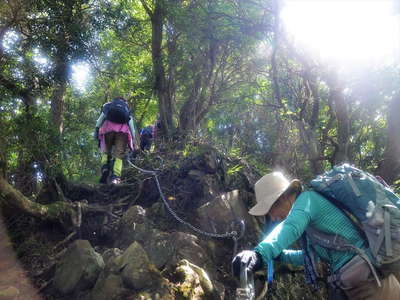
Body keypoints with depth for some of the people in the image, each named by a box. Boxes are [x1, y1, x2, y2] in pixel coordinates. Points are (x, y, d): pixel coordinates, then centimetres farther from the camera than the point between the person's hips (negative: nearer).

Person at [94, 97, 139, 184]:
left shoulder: (108, 105, 32)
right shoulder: (127, 108, 33)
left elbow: (101, 117, 13)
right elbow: (131, 124, 19)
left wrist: (96, 129, 4)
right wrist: (134, 138, 14)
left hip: (108, 127, 0)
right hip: (123, 129, 0)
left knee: (106, 151, 13)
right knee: (118, 154, -3)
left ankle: (105, 168, -13)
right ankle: (115, 177, -20)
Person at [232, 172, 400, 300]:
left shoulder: (307, 198, -11)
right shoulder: (310, 210, 16)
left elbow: (291, 227, -34)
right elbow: (310, 255, 28)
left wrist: (260, 253, -48)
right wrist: (278, 255, 20)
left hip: (367, 284, -9)